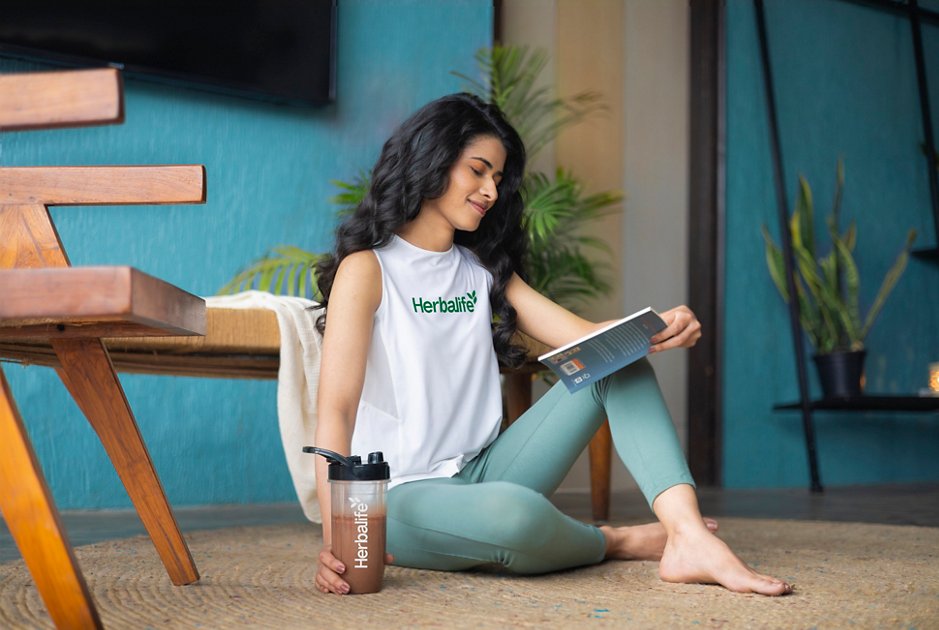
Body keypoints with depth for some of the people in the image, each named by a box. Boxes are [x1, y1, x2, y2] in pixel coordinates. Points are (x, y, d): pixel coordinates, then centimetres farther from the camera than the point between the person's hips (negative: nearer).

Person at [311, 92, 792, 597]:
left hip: (481, 473, 7)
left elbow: (586, 337, 1)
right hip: (404, 496, -7)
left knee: (620, 362, -5)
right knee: (516, 513, -39)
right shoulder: (367, 269, -5)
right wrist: (336, 543, -29)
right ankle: (613, 542, -4)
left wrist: (659, 330, -21)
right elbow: (336, 411, -15)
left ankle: (688, 536, -25)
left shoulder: (483, 268, 14)